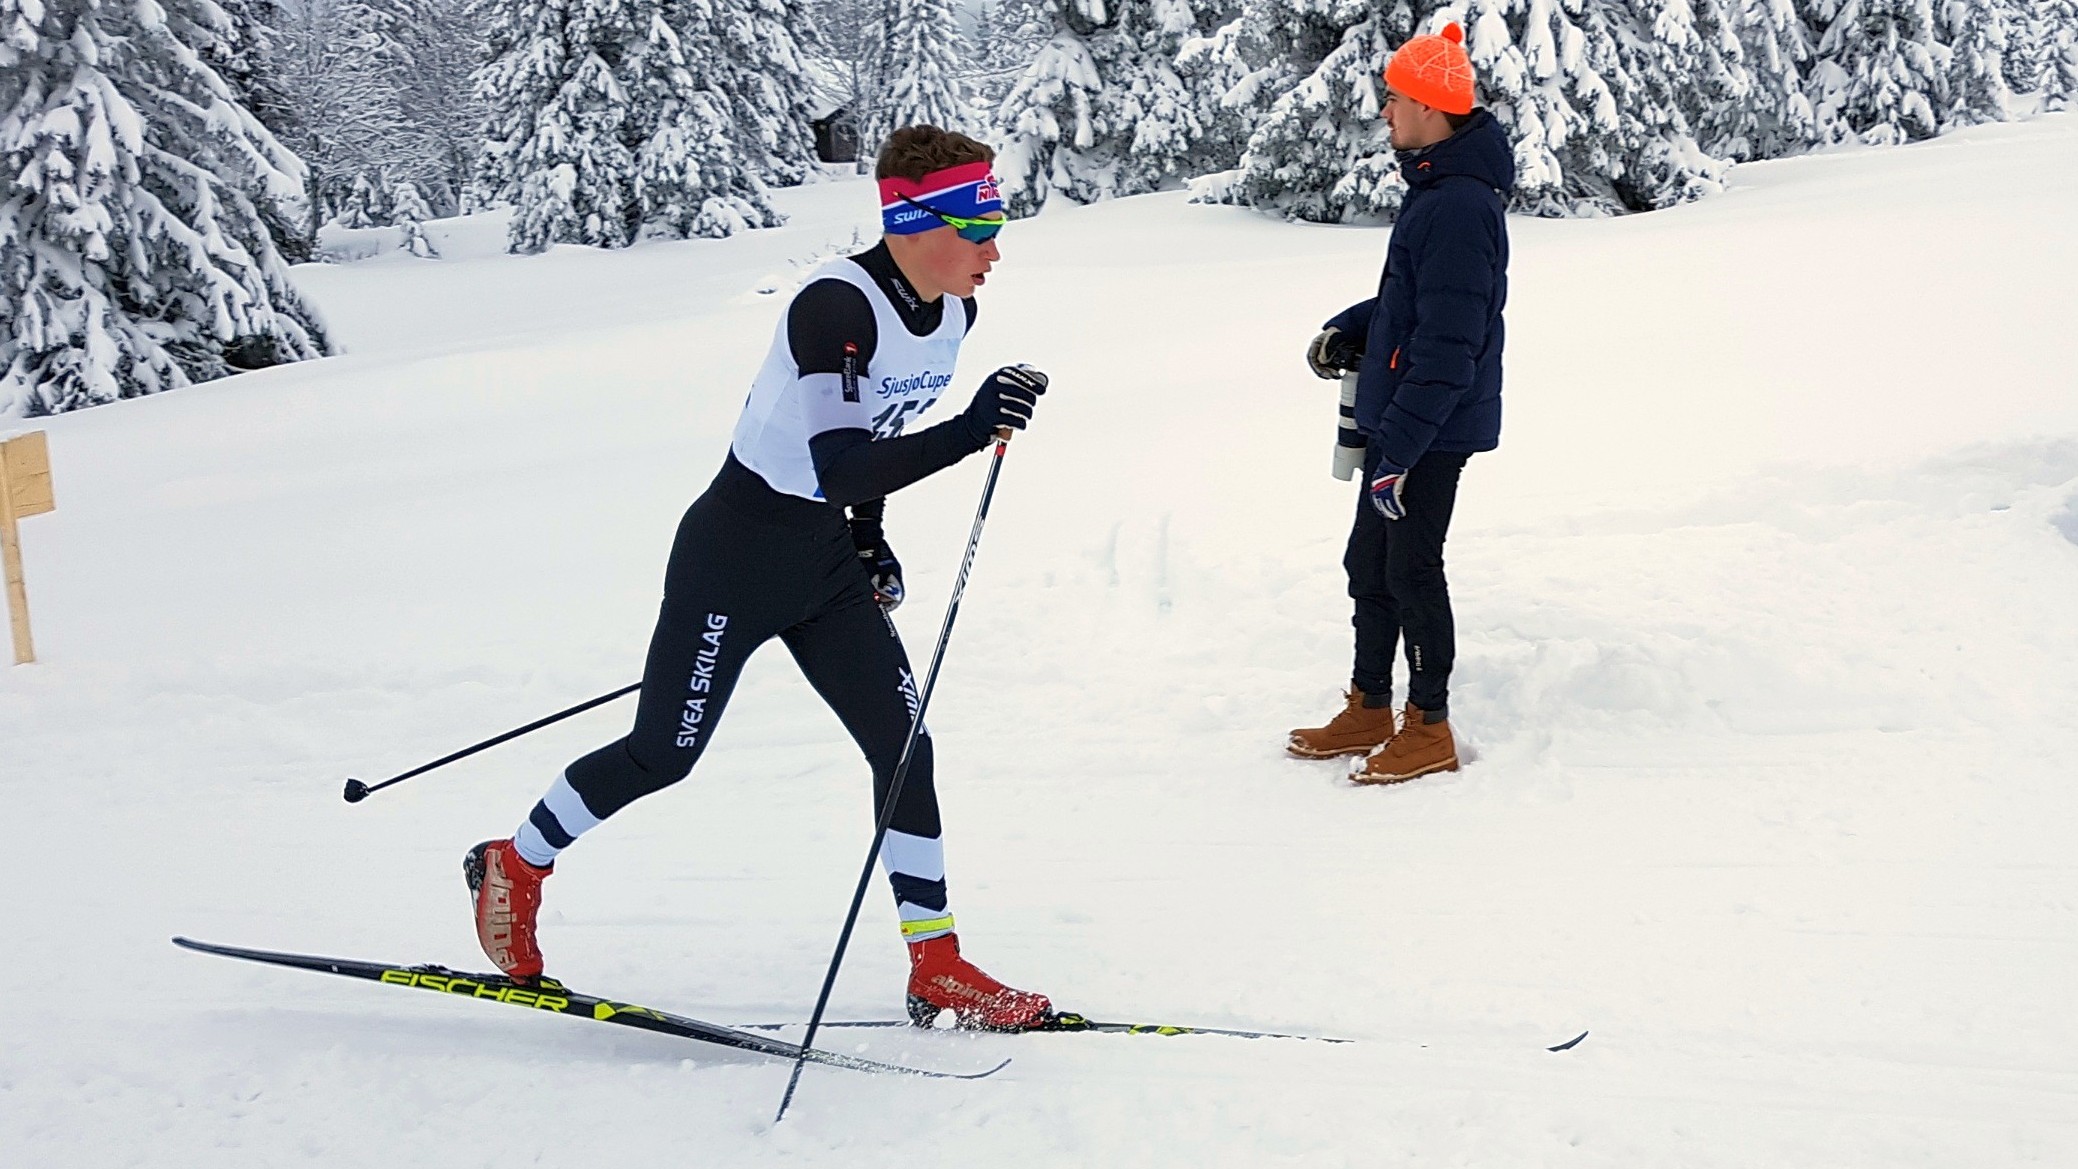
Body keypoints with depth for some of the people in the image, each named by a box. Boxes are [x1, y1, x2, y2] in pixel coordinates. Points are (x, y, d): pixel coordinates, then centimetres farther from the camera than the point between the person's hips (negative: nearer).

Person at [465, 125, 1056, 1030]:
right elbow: (839, 467, -35)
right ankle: (514, 868, 29)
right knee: (662, 755, 4)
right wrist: (969, 431, -44)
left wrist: (870, 537, 13)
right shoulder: (836, 305, -27)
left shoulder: (952, 314, -1)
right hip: (739, 551, -7)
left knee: (902, 744, 1)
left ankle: (937, 969, 8)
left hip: (828, 560, 8)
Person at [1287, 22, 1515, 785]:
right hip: (1396, 420, 10)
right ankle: (1369, 712, 28)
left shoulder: (1460, 207, -22)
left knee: (1411, 572, -1)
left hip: (1432, 431, -10)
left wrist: (1400, 447, -25)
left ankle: (1430, 730, 12)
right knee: (1369, 563, 16)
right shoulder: (1435, 190, 11)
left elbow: (1448, 344, -25)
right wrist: (1350, 329, 10)